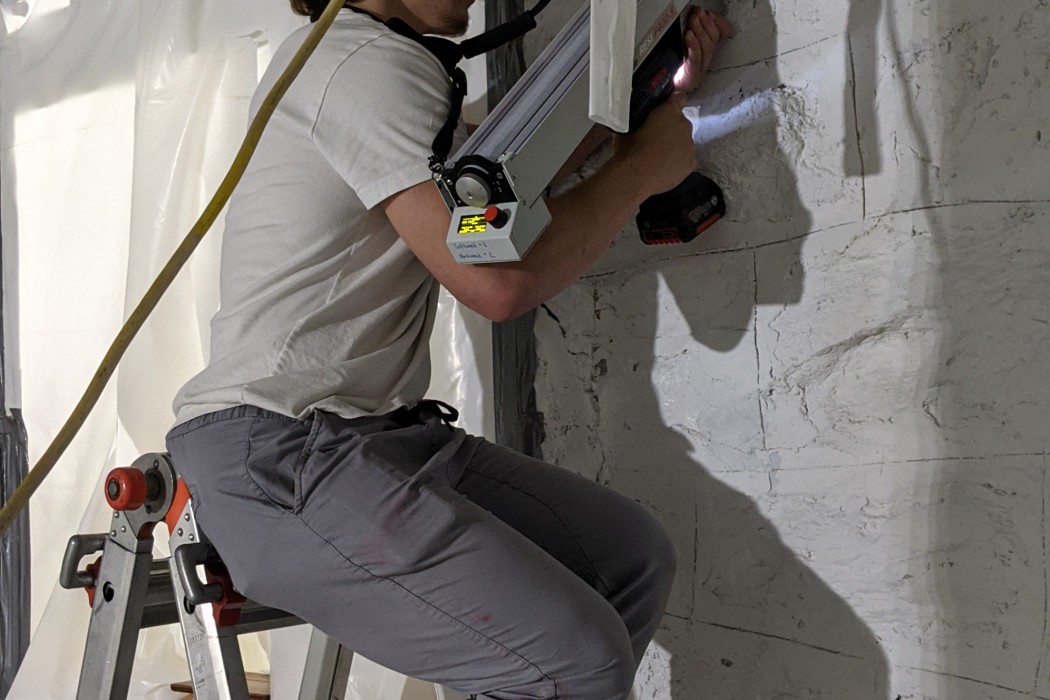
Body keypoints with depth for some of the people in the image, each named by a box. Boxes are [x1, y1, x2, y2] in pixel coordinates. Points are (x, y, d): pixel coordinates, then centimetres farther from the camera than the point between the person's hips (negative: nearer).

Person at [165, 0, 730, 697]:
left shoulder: (349, 57, 19)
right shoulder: (372, 62, -13)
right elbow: (500, 278, -21)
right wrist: (642, 168, -5)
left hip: (384, 429, 10)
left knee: (634, 555, 4)